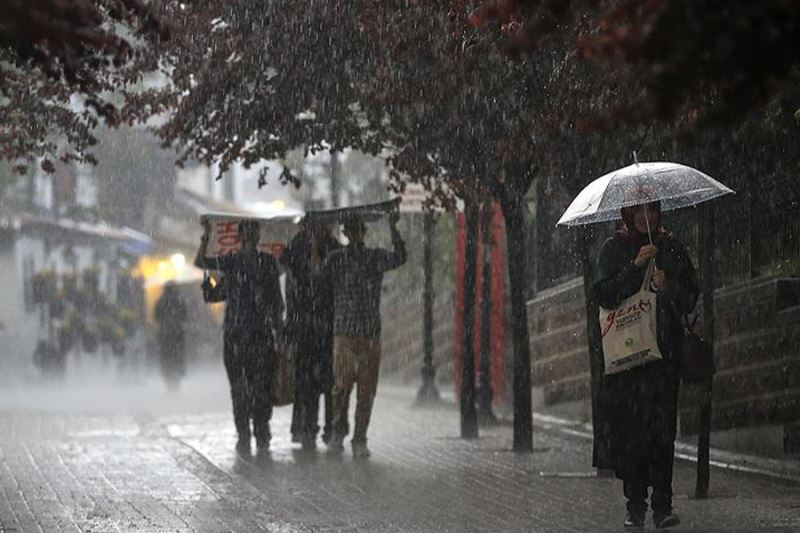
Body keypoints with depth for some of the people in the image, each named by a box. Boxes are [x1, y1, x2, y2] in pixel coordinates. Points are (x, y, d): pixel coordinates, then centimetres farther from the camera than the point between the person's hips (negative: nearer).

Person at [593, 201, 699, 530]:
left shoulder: (672, 248, 12)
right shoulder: (614, 249, 8)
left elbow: (690, 297, 10)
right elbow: (604, 294, -5)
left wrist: (667, 288, -9)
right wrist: (636, 265, -13)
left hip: (664, 347, 1)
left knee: (663, 426, -7)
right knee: (629, 425, -6)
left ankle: (662, 505, -7)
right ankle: (635, 505, -1)